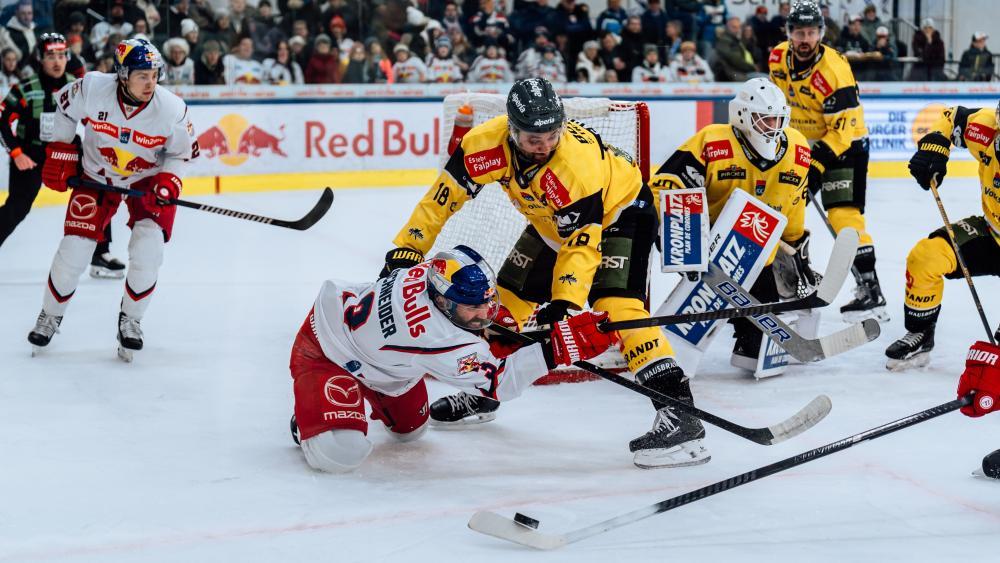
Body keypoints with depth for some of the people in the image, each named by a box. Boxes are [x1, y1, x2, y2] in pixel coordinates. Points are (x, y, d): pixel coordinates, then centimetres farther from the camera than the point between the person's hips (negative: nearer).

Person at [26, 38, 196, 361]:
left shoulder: (172, 110, -25)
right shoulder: (91, 89, -26)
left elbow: (181, 152, -7)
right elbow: (65, 108, -3)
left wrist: (167, 182, -23)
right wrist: (60, 155, -2)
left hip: (147, 180, 0)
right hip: (95, 175, 0)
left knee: (147, 251, -16)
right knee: (74, 248, -4)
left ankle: (130, 320, 9)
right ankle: (50, 316, 21)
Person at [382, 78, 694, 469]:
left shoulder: (579, 164, -39)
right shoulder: (487, 143, -25)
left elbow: (582, 243, -35)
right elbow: (445, 194, -14)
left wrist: (563, 302, -43)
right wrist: (406, 250, -14)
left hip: (620, 209, -7)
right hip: (552, 220, 7)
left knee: (614, 303, -26)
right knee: (510, 295, 10)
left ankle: (679, 411, -32)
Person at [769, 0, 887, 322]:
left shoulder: (833, 71, -28)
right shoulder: (779, 58, -6)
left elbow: (843, 128, -27)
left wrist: (818, 162, -33)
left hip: (845, 145, -8)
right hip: (803, 143, 8)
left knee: (844, 215, -19)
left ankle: (871, 291, -19)